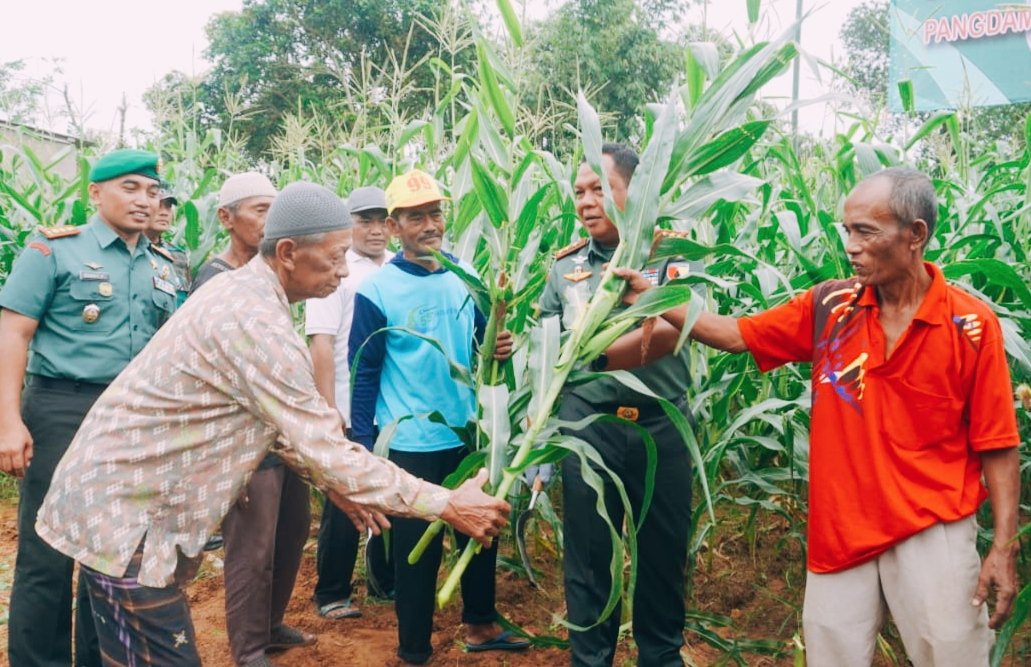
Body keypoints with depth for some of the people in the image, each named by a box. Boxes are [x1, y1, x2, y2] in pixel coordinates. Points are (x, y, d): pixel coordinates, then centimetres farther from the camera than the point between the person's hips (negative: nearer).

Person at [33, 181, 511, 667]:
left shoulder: (240, 290, 6)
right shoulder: (258, 323, -25)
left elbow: (277, 417, 15)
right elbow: (327, 451, -25)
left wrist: (330, 482, 10)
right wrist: (448, 505, -20)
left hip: (120, 489, 10)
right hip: (123, 509, -10)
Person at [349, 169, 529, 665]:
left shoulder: (464, 277, 2)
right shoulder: (376, 291, -12)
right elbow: (363, 373, -10)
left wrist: (500, 347, -11)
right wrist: (363, 448, -10)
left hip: (467, 433, 5)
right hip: (411, 444, -5)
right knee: (416, 549, 9)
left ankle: (480, 624, 40)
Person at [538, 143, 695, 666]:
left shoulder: (672, 255, -5)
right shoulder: (564, 265, 6)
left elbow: (667, 334, -21)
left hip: (661, 425, -1)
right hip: (586, 425, 2)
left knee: (664, 553, 14)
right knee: (587, 555, 11)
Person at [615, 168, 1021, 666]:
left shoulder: (972, 324, -8)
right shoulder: (829, 306, -1)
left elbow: (997, 446, -5)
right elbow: (737, 334, 6)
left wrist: (1004, 546, -8)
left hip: (933, 533, -2)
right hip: (840, 530, 3)